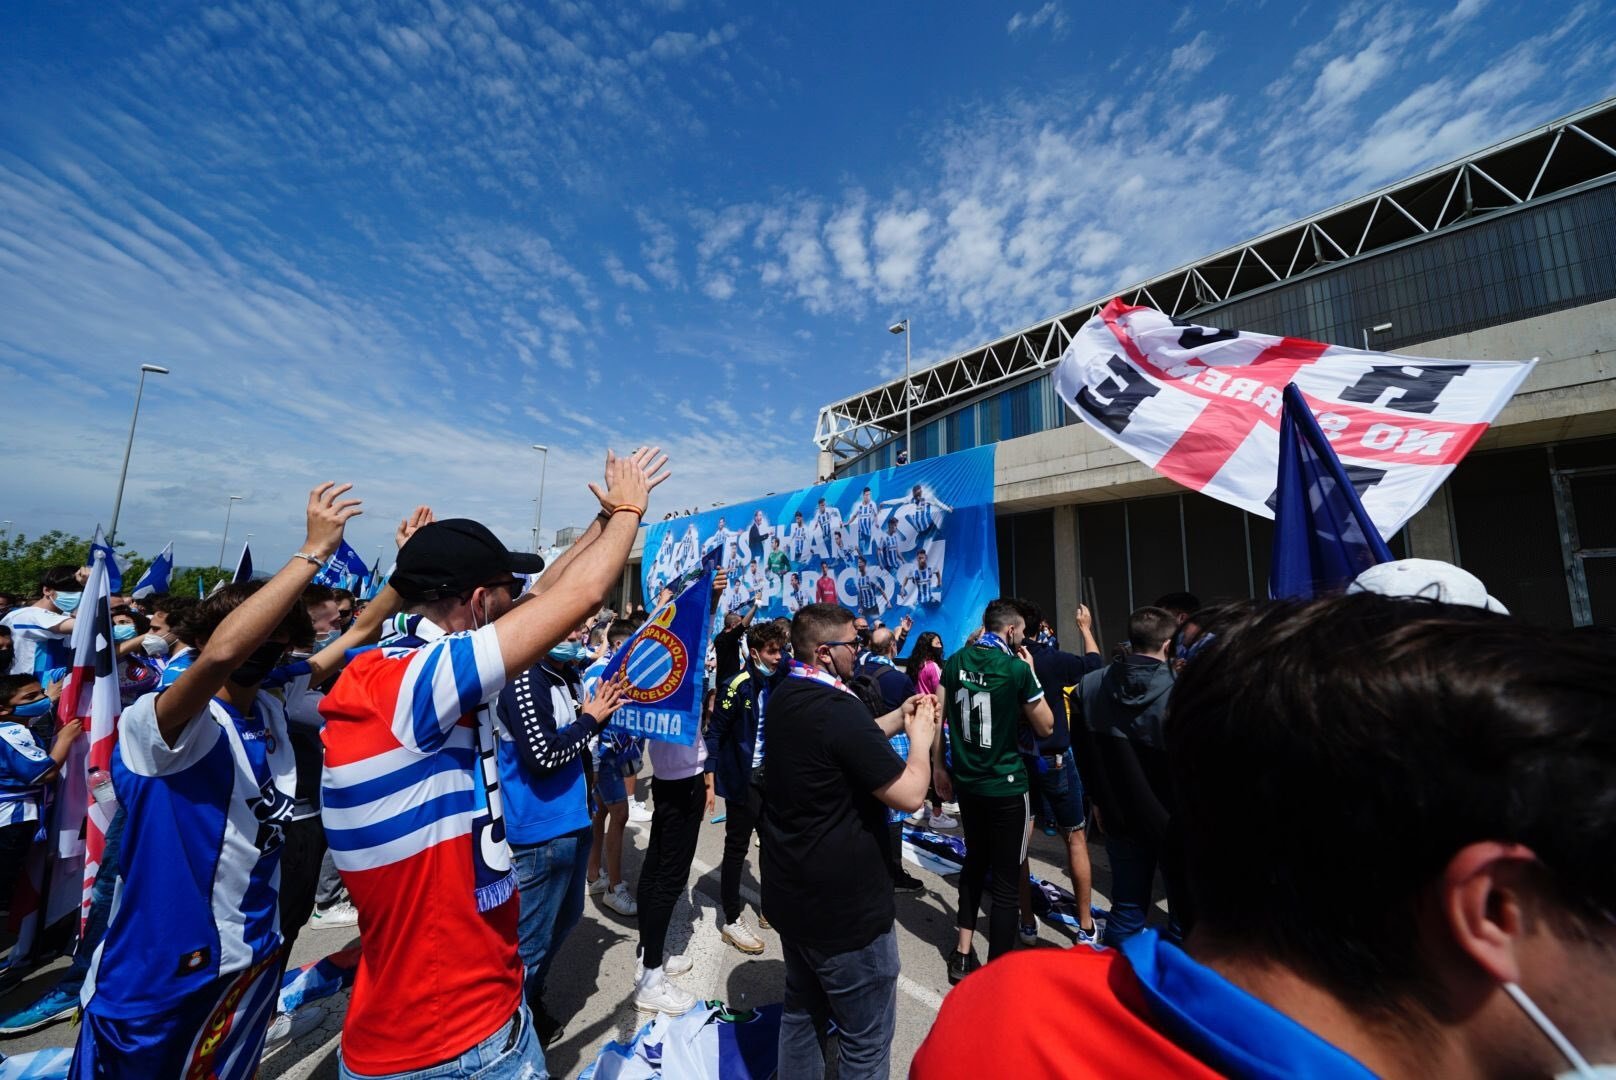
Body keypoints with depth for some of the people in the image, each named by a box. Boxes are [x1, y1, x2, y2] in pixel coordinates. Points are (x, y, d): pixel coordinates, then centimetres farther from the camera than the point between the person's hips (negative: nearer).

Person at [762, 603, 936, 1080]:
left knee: (802, 1010, 26)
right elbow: (909, 795, -26)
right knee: (868, 1038, 13)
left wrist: (898, 719, 5)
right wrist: (921, 737, -10)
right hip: (845, 904, -8)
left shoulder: (785, 699, 0)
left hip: (791, 892, 9)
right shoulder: (837, 707, -28)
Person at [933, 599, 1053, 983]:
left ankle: (963, 953, 32)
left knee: (975, 862, 24)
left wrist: (938, 767, 10)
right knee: (1006, 880, 9)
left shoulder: (956, 661, -1)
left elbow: (937, 715, 0)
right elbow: (1045, 727, -2)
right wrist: (1030, 673, 1)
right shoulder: (1017, 668, -15)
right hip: (1006, 786, -5)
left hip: (966, 781, 5)